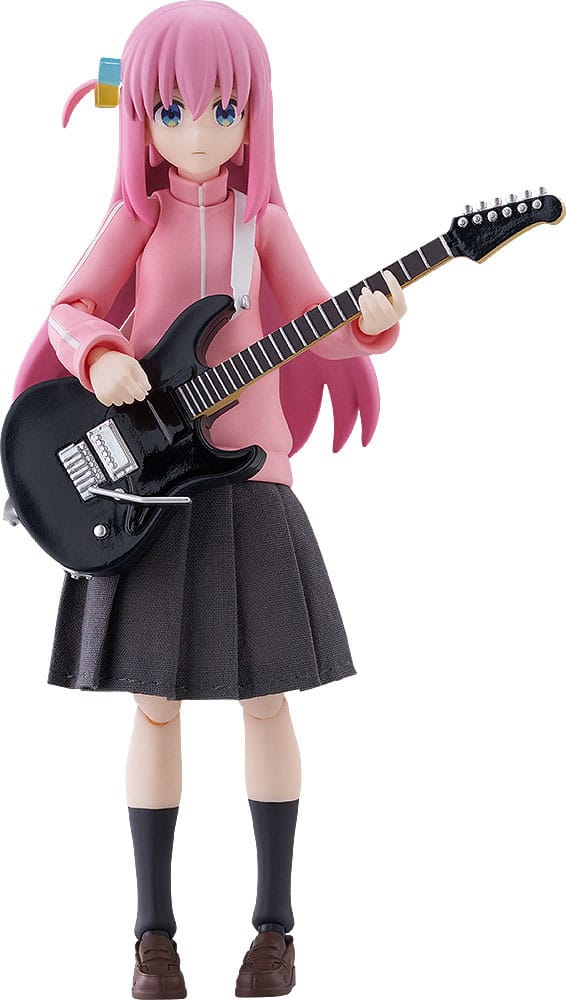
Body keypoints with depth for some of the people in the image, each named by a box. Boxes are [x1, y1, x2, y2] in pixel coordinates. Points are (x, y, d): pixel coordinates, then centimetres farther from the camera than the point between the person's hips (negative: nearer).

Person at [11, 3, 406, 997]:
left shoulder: (262, 220, 3)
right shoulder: (136, 215, 0)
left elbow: (317, 328, 3)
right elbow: (68, 310, 0)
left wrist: (370, 321, -17)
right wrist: (101, 357, -20)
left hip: (247, 478, 1)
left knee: (264, 697, 4)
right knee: (155, 704, 5)